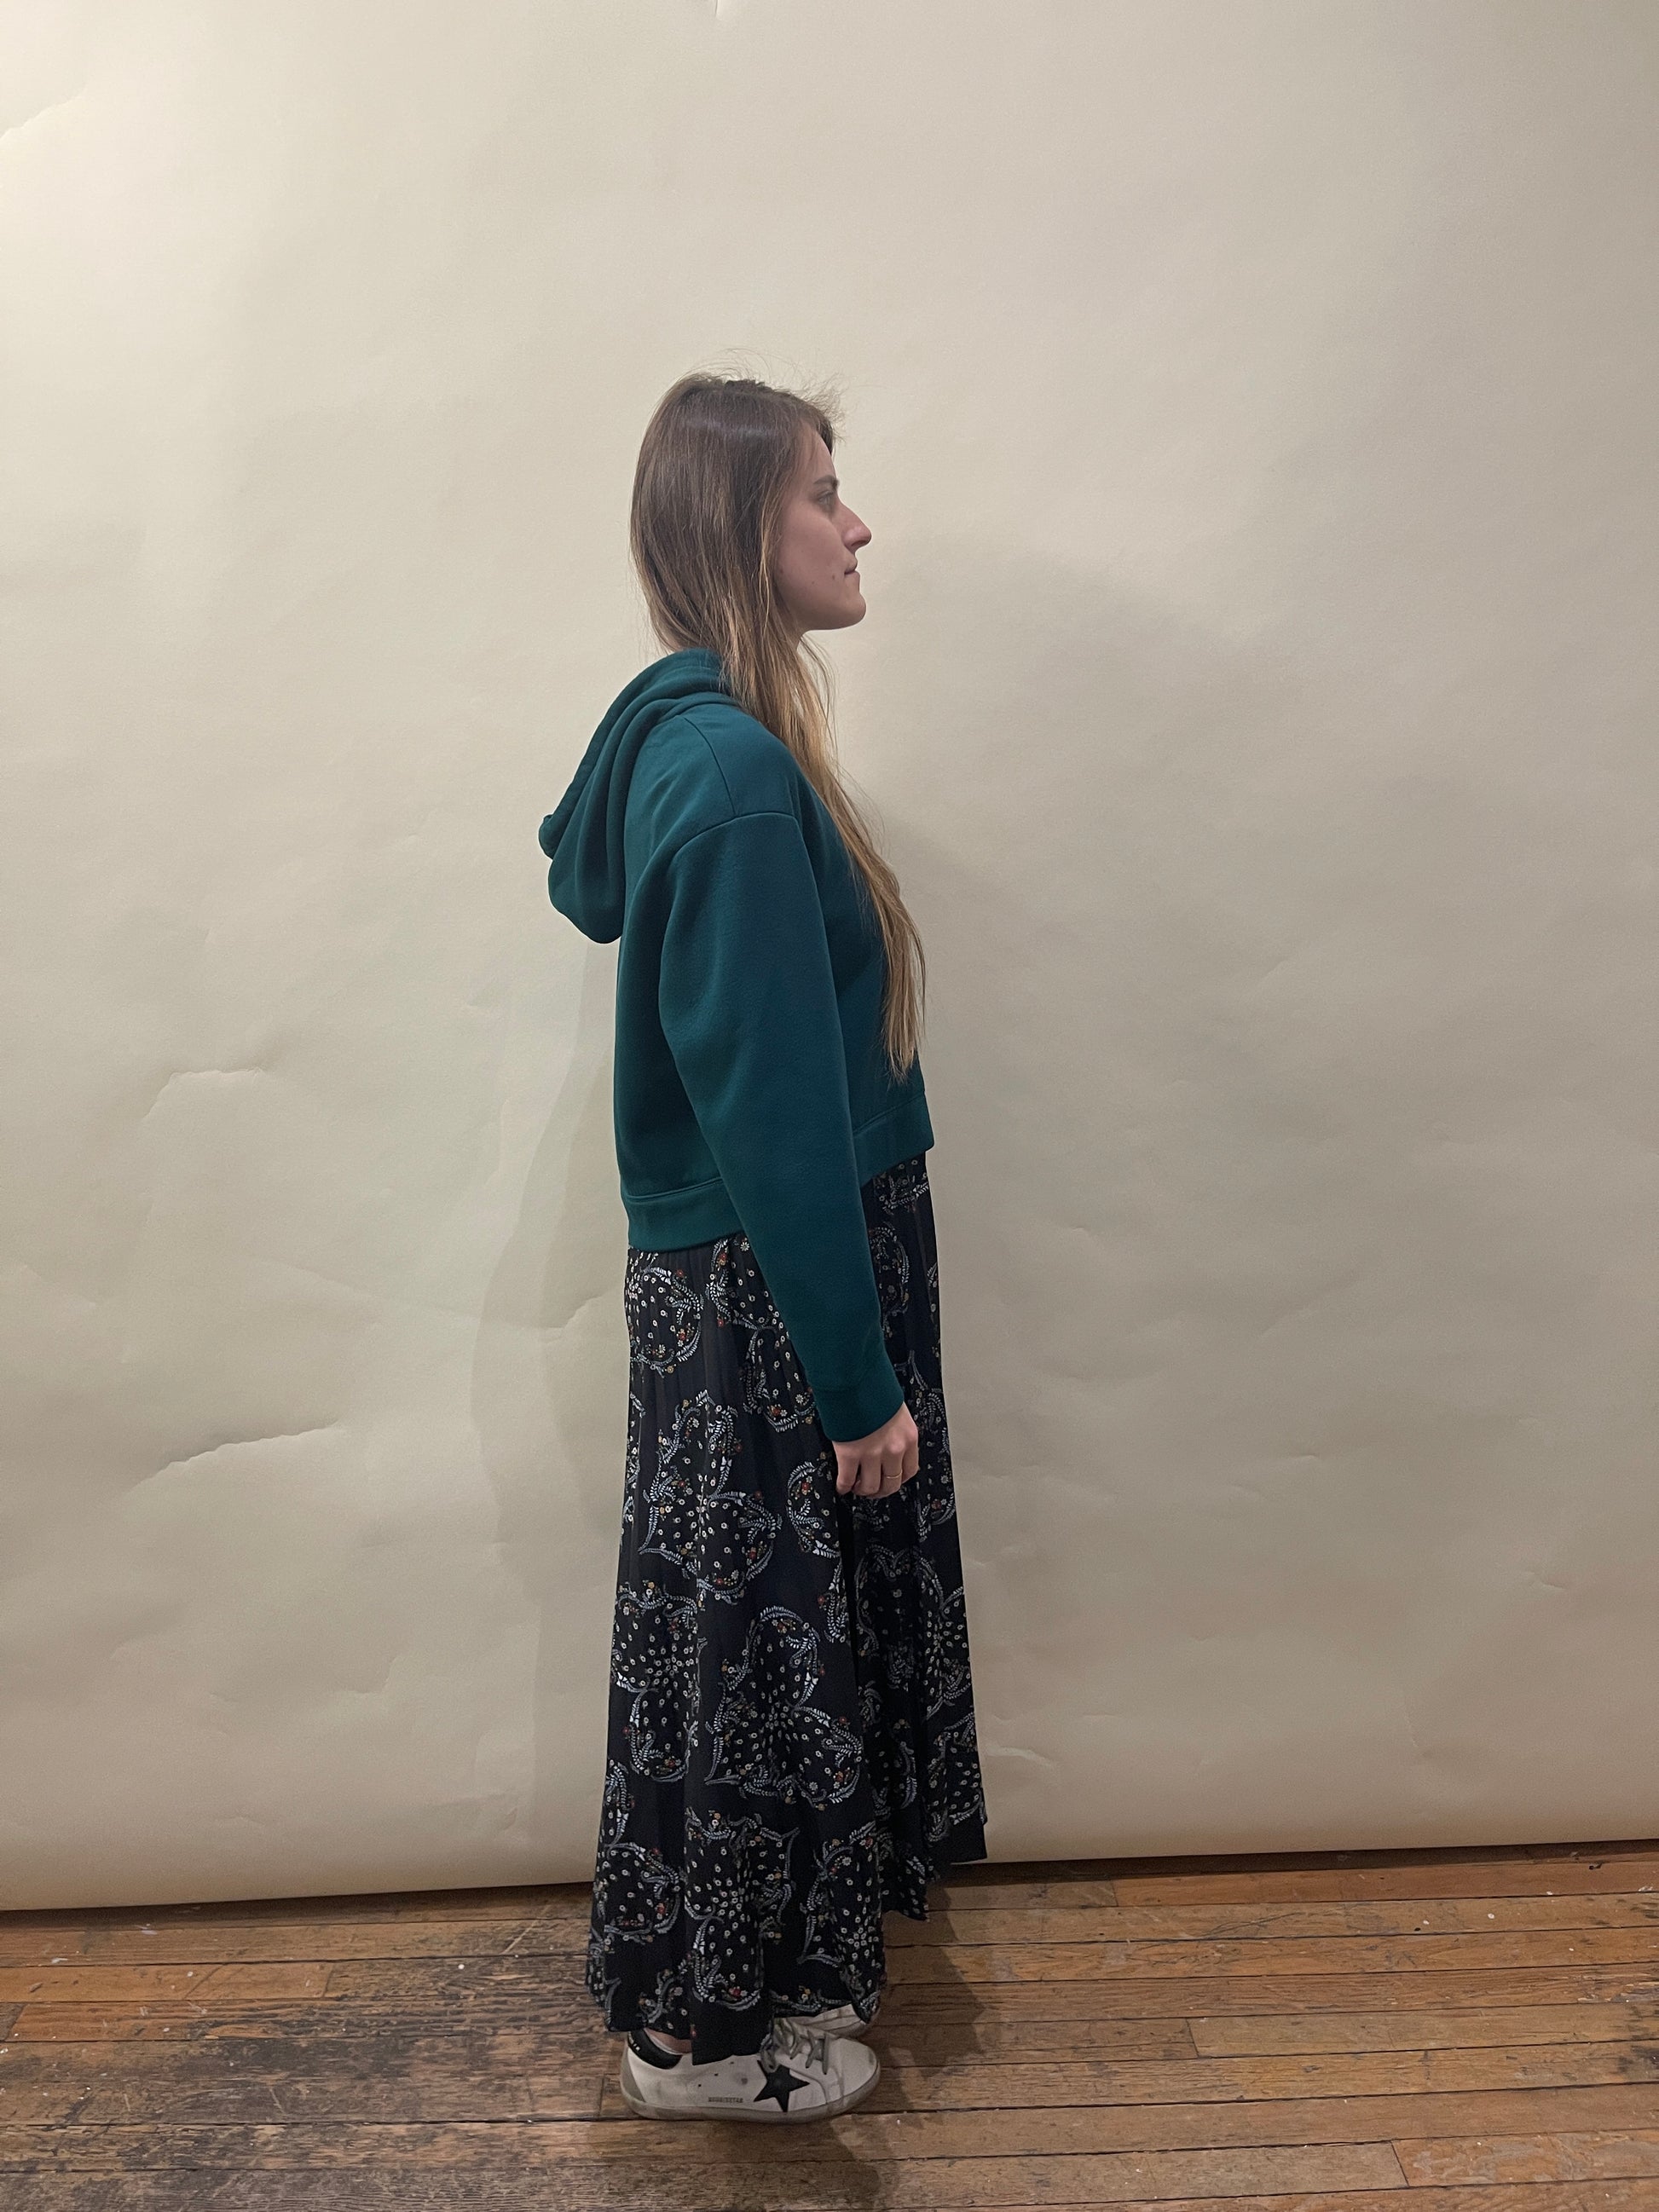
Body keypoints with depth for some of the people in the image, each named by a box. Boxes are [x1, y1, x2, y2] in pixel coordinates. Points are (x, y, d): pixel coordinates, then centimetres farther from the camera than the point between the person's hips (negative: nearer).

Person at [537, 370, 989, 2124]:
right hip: (761, 1301, -10)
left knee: (771, 1632, 23)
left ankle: (768, 1961, 47)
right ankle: (705, 2033, 35)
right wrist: (855, 1378, -18)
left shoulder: (694, 736, 8)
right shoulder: (735, 770, -22)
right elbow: (770, 1105, -25)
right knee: (755, 1641, 9)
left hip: (753, 1273, 10)